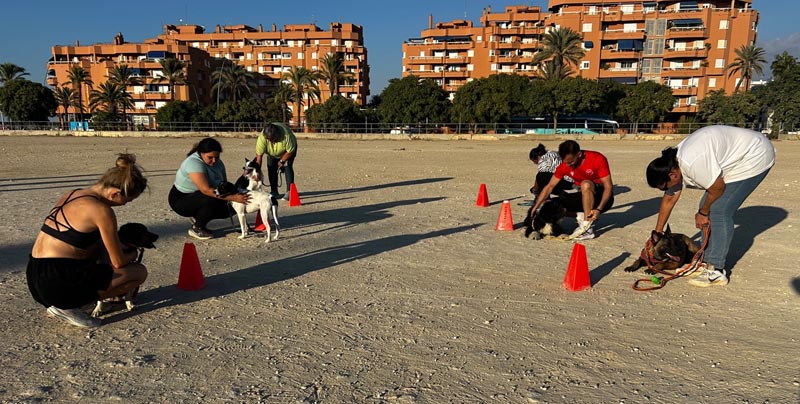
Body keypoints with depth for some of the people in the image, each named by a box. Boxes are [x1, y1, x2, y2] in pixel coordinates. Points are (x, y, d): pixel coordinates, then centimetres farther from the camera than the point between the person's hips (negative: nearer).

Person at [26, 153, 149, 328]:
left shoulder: (72, 195, 9)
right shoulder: (102, 210, -17)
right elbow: (118, 262, -8)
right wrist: (134, 254, 13)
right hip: (58, 284, -8)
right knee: (140, 272, 0)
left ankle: (62, 303, 15)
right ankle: (67, 306, -1)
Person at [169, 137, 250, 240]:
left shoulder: (217, 162, -3)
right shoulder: (194, 163, -28)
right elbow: (206, 190, -38)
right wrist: (232, 197, -43)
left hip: (199, 197, 8)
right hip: (180, 199, -8)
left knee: (230, 207, -8)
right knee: (213, 200, -33)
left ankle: (198, 217, 12)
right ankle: (196, 228, -11)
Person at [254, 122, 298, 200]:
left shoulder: (286, 135, -42)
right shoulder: (262, 137, -35)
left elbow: (290, 151, -28)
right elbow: (258, 156, -32)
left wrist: (282, 161, -22)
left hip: (288, 148, -3)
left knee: (287, 167, -19)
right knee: (271, 168, -6)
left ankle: (289, 192, -19)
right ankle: (274, 192, 6)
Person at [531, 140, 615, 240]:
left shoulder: (598, 159, -20)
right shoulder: (565, 165, -7)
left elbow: (608, 186, -22)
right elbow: (550, 186, -3)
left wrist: (598, 209, -35)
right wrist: (535, 208, -11)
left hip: (603, 198, -5)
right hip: (585, 198, 5)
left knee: (586, 184, -36)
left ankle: (587, 228, -31)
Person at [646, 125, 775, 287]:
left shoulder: (692, 163, -35)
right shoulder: (673, 165, -3)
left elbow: (717, 187, -25)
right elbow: (668, 200, 7)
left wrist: (703, 212, -5)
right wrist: (657, 234, 14)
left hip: (754, 157, -9)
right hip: (738, 158, 9)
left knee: (719, 211, -16)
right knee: (709, 208, 6)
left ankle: (716, 271, -12)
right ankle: (709, 262, 14)